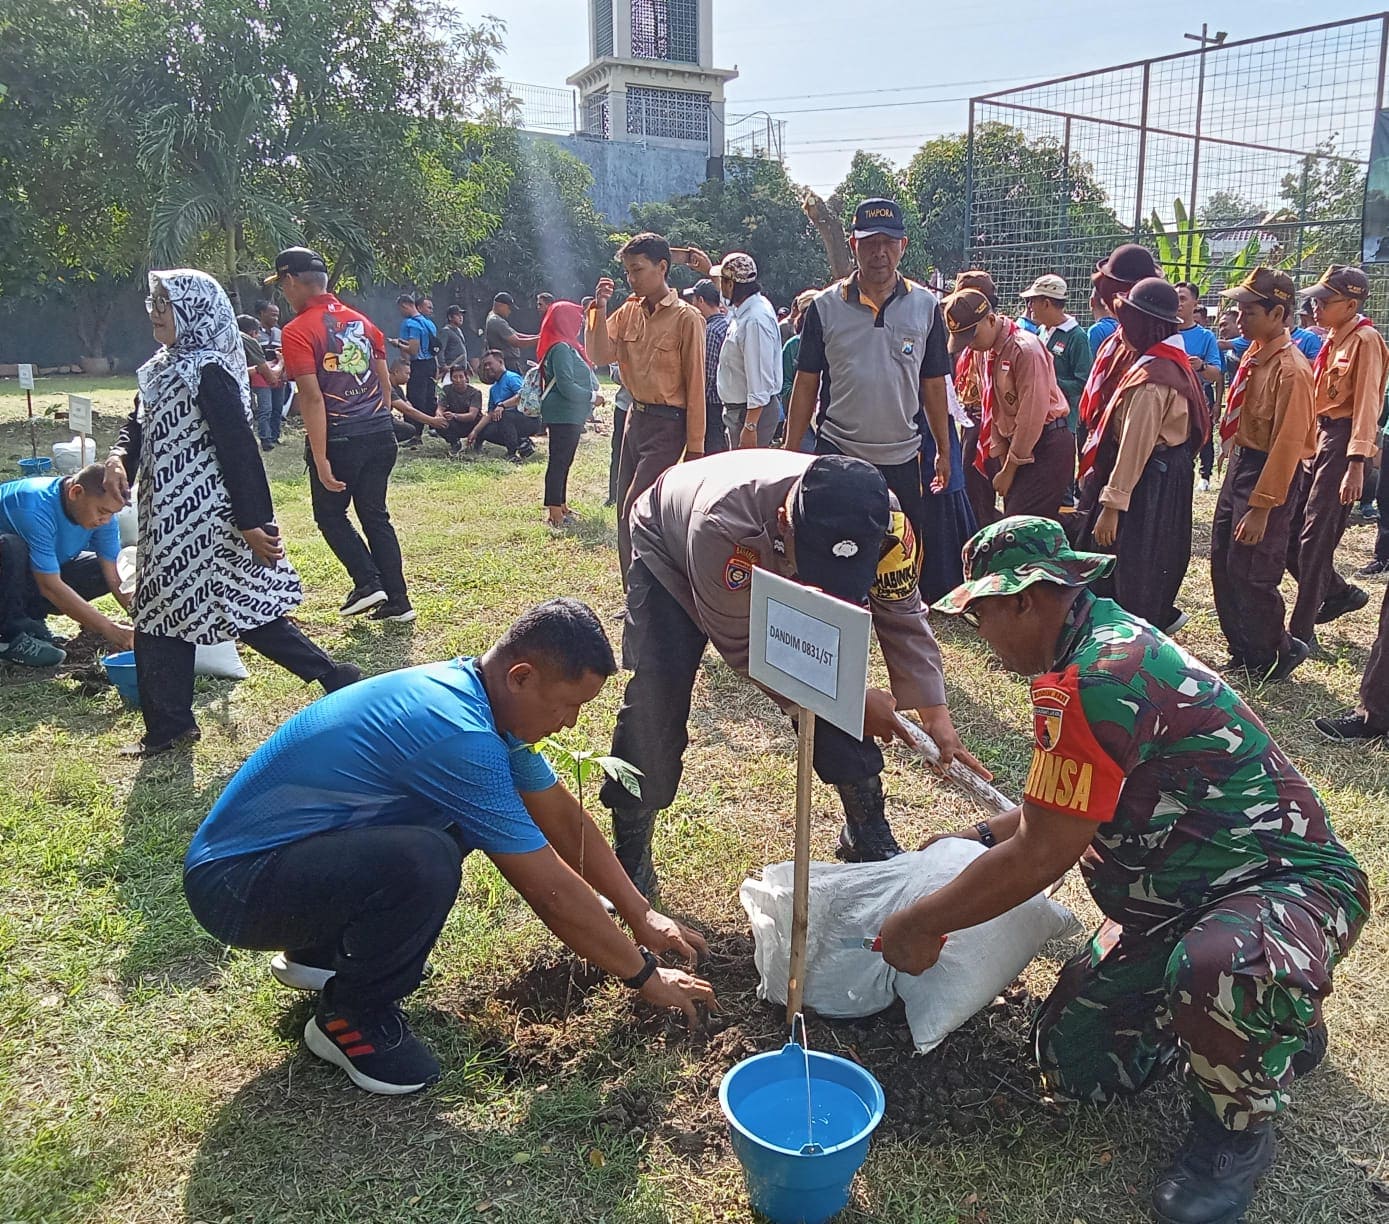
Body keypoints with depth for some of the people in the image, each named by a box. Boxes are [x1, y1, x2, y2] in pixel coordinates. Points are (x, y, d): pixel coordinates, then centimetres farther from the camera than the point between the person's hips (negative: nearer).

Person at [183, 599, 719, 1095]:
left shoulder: (479, 695, -2)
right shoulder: (458, 736, -30)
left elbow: (565, 820, 9)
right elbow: (551, 891, -22)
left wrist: (641, 915, 13)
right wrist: (645, 975, -9)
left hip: (288, 845, 9)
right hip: (232, 884, -9)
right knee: (424, 863, -32)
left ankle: (318, 952, 20)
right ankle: (350, 1020, -3)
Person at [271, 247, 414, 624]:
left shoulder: (298, 331, -10)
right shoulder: (361, 321, 11)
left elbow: (313, 398, -17)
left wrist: (321, 461, -16)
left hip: (339, 438, -6)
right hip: (380, 434, 6)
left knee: (330, 515, 15)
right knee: (375, 515, 13)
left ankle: (368, 582, 4)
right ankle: (397, 602, 12)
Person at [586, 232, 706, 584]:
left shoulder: (686, 318, -12)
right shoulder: (629, 311, 7)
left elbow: (695, 384, -11)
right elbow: (601, 354, -1)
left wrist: (694, 447, -12)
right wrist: (599, 308, -12)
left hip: (667, 425, -7)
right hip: (636, 417, 8)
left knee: (634, 515, -11)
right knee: (627, 513, 11)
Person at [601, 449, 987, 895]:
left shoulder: (879, 518, -34)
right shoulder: (722, 523, -47)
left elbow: (902, 616, -17)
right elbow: (743, 647, -33)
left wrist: (936, 714, -24)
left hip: (775, 568, 4)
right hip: (672, 556, -3)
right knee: (656, 700, -17)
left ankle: (868, 834, 9)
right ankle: (629, 855, 1)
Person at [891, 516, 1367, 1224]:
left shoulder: (1092, 681, -28)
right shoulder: (1113, 638, 6)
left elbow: (1040, 855, -24)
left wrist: (920, 923, -11)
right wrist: (967, 841, 18)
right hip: (1173, 903, 10)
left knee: (1214, 973, -43)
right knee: (1071, 1063, 1)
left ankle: (1236, 1130, -9)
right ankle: (1269, 1021, 22)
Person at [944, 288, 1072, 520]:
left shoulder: (1026, 349, -18)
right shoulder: (987, 352, 9)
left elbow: (1032, 415, -19)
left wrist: (1010, 469, -13)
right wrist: (1002, 461, 6)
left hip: (1047, 446, -9)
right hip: (1017, 445, 9)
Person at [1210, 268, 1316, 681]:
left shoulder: (1290, 369, -22)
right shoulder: (1255, 353, 5)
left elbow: (1287, 444, -23)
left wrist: (1261, 508, -23)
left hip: (1269, 474, -9)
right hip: (1241, 464, 9)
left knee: (1250, 573, -2)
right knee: (1223, 565, 15)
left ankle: (1275, 655, 19)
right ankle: (1244, 652, 30)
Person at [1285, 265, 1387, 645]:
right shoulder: (1334, 338, 14)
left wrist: (1357, 464, -22)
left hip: (1341, 442, -8)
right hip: (1317, 436, 9)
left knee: (1315, 538, -7)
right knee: (1287, 531, 9)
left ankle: (1302, 632, -1)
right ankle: (1340, 593, 28)